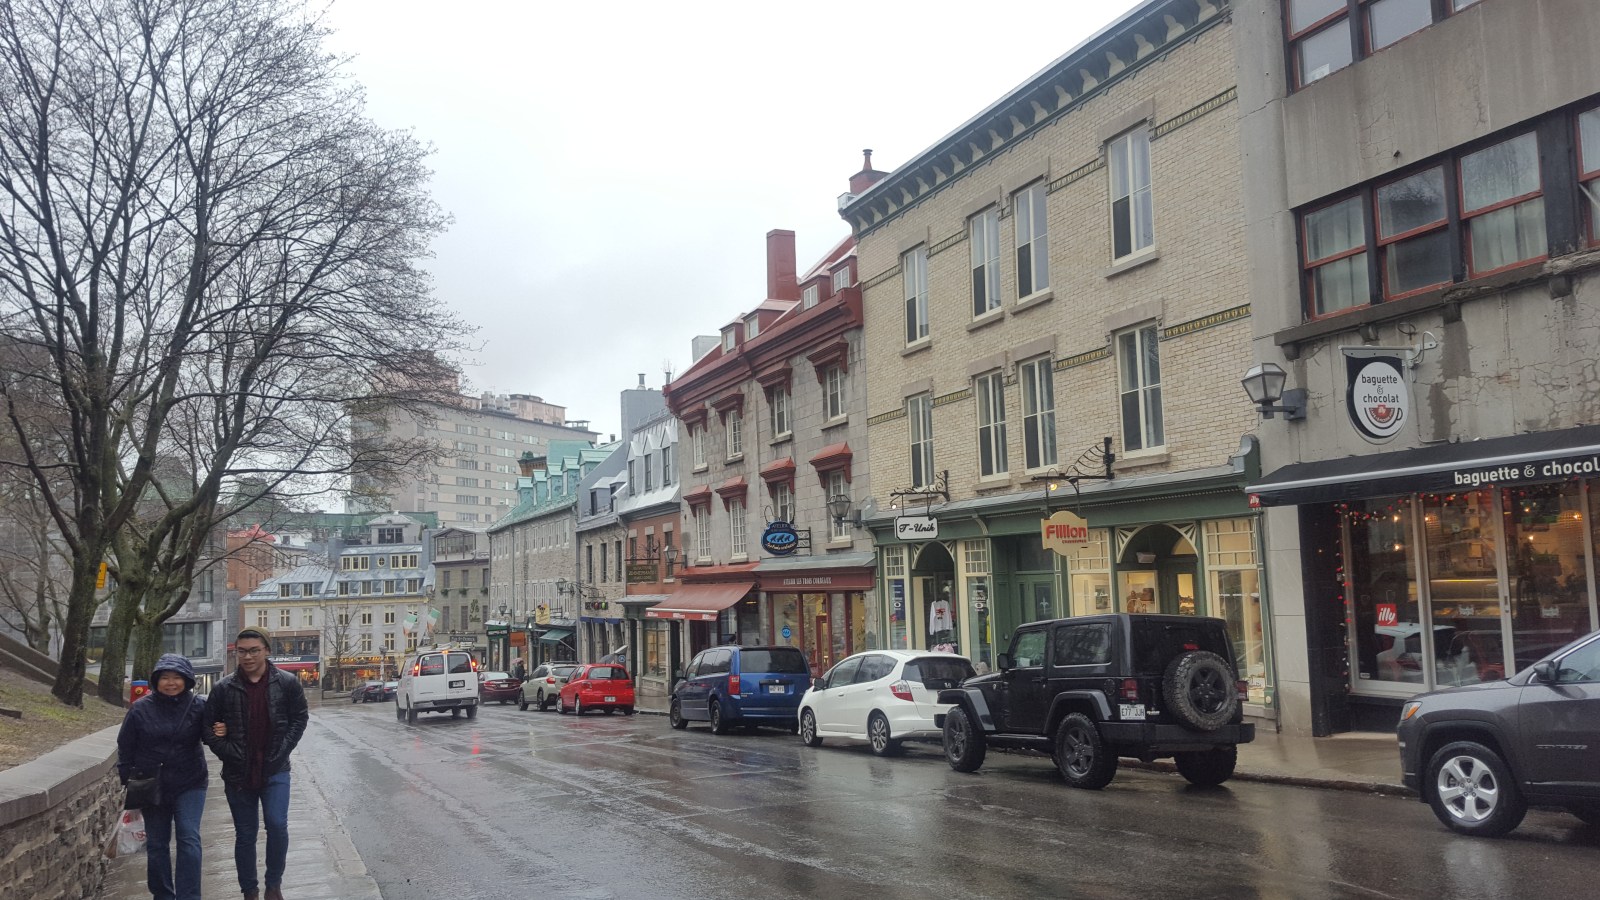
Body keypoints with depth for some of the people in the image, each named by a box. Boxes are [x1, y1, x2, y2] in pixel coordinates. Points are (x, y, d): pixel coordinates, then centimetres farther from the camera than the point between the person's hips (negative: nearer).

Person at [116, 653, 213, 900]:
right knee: (156, 843, 11)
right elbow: (125, 748, 3)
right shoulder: (140, 709, -5)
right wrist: (127, 783, 1)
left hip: (190, 785, -1)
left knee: (189, 839, -11)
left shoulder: (198, 707, -7)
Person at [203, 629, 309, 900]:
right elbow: (208, 726, 4)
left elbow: (299, 718, 2)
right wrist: (228, 753, -6)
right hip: (238, 773, 1)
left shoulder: (287, 683, -5)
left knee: (277, 825, -14)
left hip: (275, 771, -1)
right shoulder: (224, 687, -4)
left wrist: (282, 750, -7)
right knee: (245, 835, 9)